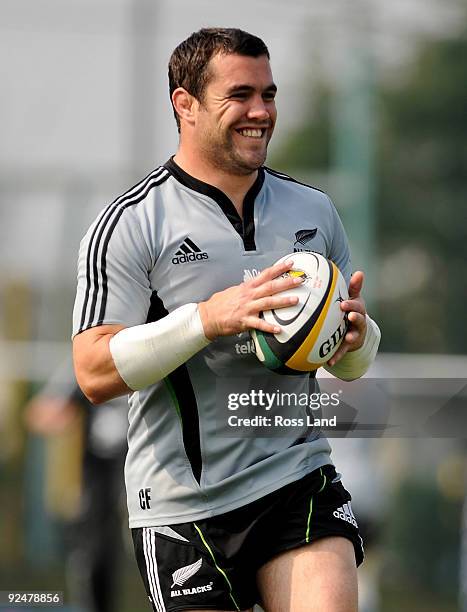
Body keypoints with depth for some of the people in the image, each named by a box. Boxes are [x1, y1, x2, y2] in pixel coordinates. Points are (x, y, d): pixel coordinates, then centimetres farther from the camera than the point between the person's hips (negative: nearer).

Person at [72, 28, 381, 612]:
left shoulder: (315, 211, 11)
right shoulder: (130, 223, -5)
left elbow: (354, 366, 19)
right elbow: (95, 373, -13)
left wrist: (355, 335, -6)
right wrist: (208, 318, -25)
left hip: (299, 479, 3)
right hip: (184, 502, -3)